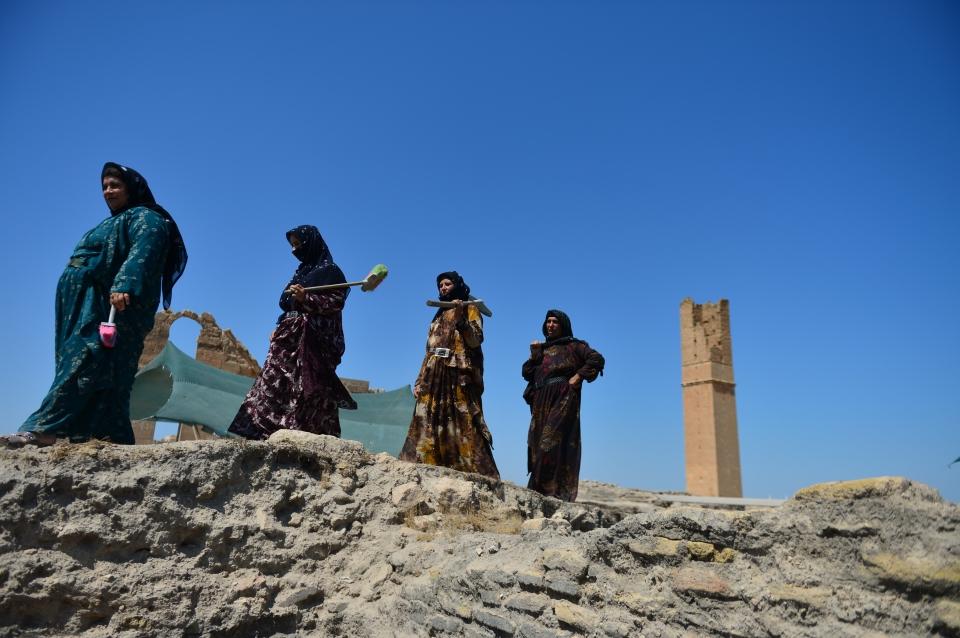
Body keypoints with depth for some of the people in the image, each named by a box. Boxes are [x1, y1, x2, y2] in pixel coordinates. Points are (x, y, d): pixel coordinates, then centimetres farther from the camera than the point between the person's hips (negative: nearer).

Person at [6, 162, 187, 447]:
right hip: (85, 307, 10)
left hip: (110, 306, -10)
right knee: (101, 371, -1)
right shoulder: (114, 223, 33)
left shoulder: (146, 218, 2)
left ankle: (45, 427, -28)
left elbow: (142, 254, -18)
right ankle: (111, 437, -7)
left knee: (85, 362, -19)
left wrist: (124, 286, -34)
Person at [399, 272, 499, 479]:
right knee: (427, 426, -4)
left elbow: (476, 340, -7)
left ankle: (478, 476, -19)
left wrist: (461, 318, -21)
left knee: (463, 425, -15)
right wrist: (420, 381, 14)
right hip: (434, 378, 7)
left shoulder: (469, 309, 10)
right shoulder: (438, 316, 27)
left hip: (458, 376, -6)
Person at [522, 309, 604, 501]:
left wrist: (579, 376, -12)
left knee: (553, 441, -16)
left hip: (563, 399, -6)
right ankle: (541, 488, 3)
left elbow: (597, 359, -5)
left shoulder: (573, 345, 7)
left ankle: (557, 490, -18)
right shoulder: (541, 349, 23)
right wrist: (534, 354, 2)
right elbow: (526, 373, 15)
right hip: (541, 401, 6)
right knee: (538, 442, 1)